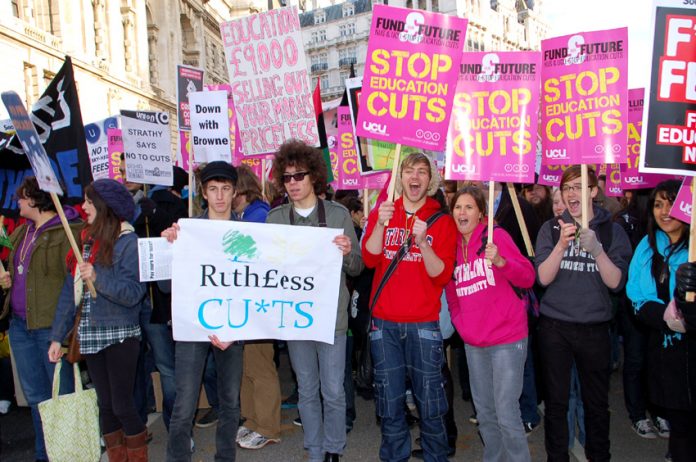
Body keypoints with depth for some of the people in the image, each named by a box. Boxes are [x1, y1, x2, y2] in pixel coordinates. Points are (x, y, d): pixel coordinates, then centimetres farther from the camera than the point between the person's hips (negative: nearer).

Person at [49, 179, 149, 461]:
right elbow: (70, 291, 9)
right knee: (105, 405, 14)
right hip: (90, 334, 6)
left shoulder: (129, 242, -11)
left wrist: (98, 277, -27)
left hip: (121, 335, -6)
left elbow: (133, 294, -17)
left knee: (122, 405, 1)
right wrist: (57, 336, 8)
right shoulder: (86, 240, 8)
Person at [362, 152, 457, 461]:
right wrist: (380, 224, -21)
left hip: (424, 324, -1)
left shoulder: (442, 220, 1)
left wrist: (422, 242, -21)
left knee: (429, 401, 3)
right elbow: (370, 259, -6)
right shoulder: (382, 212, 6)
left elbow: (442, 275, -7)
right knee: (389, 402, 11)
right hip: (384, 322, 2)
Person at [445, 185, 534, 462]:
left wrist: (500, 261, -27)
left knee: (507, 414, -6)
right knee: (484, 412, 15)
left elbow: (527, 278, -13)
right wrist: (460, 324, 5)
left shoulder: (496, 236, -7)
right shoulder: (454, 247, 9)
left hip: (506, 339, -6)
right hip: (473, 342, 6)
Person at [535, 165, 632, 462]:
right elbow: (544, 278, -7)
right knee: (556, 401, 9)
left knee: (597, 402, 11)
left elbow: (616, 282, -8)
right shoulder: (551, 229, 1)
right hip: (554, 326, 0)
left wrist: (596, 249, -23)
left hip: (594, 328, 0)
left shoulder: (612, 230, 1)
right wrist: (562, 244, -22)